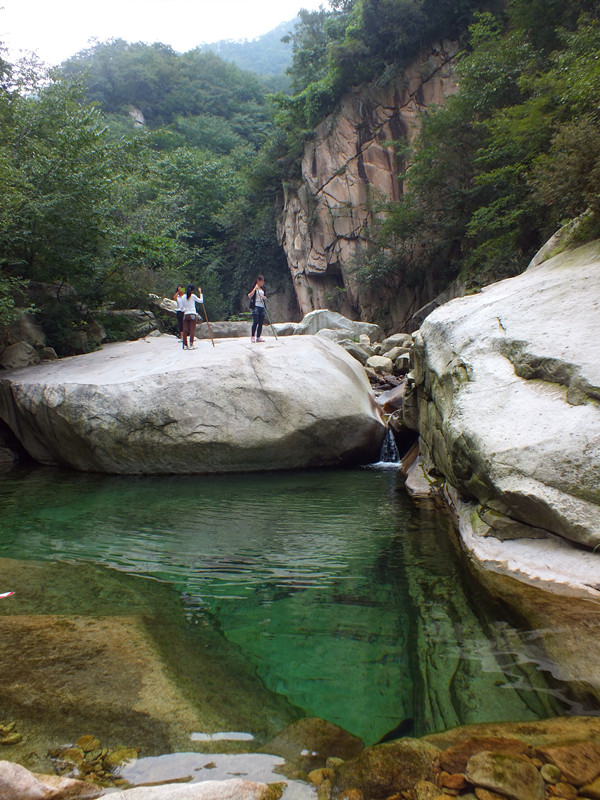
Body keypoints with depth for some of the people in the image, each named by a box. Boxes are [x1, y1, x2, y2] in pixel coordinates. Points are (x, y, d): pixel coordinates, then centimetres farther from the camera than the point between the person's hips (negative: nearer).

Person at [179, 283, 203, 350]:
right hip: (192, 314, -3)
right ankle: (191, 345, -6)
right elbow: (201, 301, 7)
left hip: (185, 315, 3)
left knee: (185, 330, 5)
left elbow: (182, 308, 7)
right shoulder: (193, 296, -4)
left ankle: (185, 345, 7)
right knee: (192, 330, -2)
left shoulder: (183, 297, 6)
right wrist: (200, 293, 14)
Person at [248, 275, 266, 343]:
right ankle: (252, 336, -9)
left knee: (261, 323, 2)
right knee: (255, 321, -15)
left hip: (262, 307, 6)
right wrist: (255, 288, -18)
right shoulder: (254, 288, 0)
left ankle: (258, 337, 5)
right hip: (256, 306, -6)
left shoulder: (263, 289, 18)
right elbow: (250, 296, -13)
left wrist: (264, 297, 1)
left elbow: (265, 297, 25)